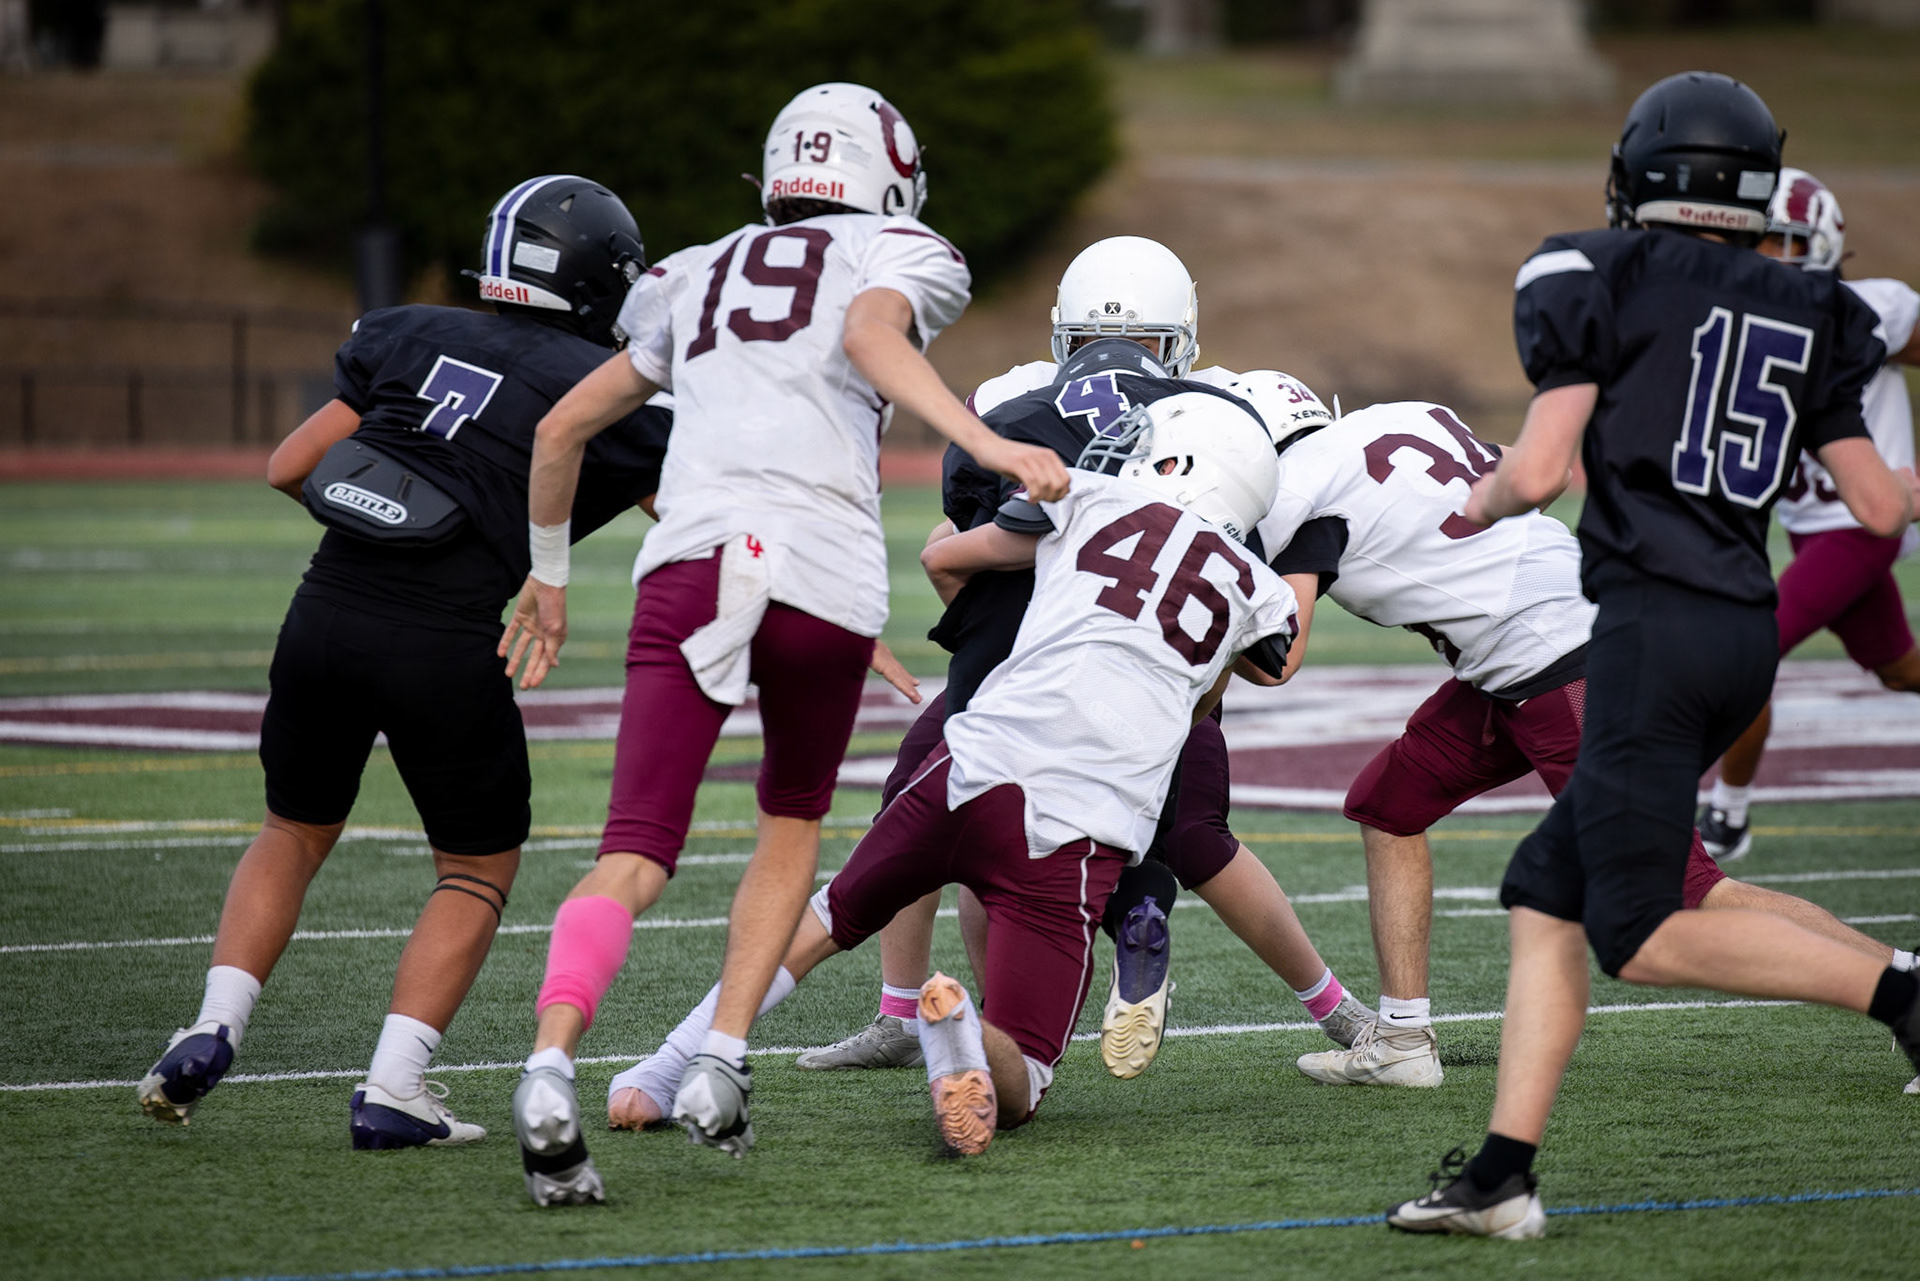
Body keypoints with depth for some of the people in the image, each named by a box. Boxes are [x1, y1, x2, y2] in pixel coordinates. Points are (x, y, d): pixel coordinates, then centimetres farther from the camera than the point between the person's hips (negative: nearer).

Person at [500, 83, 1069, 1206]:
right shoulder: (902, 259, 16)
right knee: (793, 822, 25)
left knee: (635, 857, -6)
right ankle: (724, 1062, 12)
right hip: (825, 578, -2)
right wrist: (991, 447, -21)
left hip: (691, 566, 2)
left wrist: (549, 578, 45)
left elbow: (563, 429, 32)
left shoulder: (697, 278, 29)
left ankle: (552, 1067, -31)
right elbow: (872, 335, -10)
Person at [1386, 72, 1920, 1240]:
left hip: (1655, 623, -7)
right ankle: (1503, 1175, 5)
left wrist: (1479, 506, 14)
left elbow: (1538, 472, -8)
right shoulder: (1807, 316, 13)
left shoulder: (1607, 280, -2)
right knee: (1547, 893, 11)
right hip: (1748, 630, 7)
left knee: (1642, 938, -4)